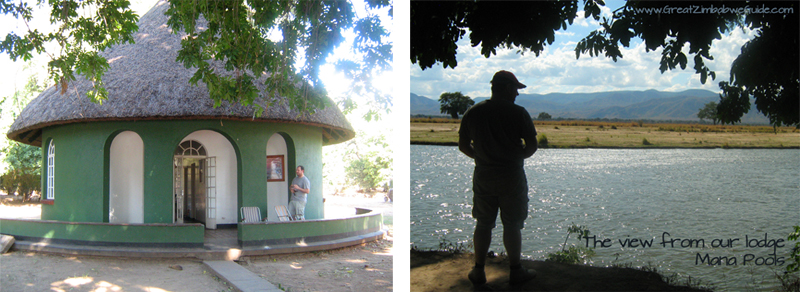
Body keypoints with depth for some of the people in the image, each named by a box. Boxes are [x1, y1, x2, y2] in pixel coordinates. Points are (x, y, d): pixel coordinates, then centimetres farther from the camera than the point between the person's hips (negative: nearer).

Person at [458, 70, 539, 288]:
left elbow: (463, 145, 5)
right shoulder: (518, 113, -9)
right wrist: (517, 157, 9)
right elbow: (532, 145, -8)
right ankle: (516, 272, 17)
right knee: (512, 225, 7)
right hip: (512, 178, -3)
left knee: (483, 224, 12)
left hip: (483, 176, 3)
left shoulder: (473, 113, 1)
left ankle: (478, 272, 17)